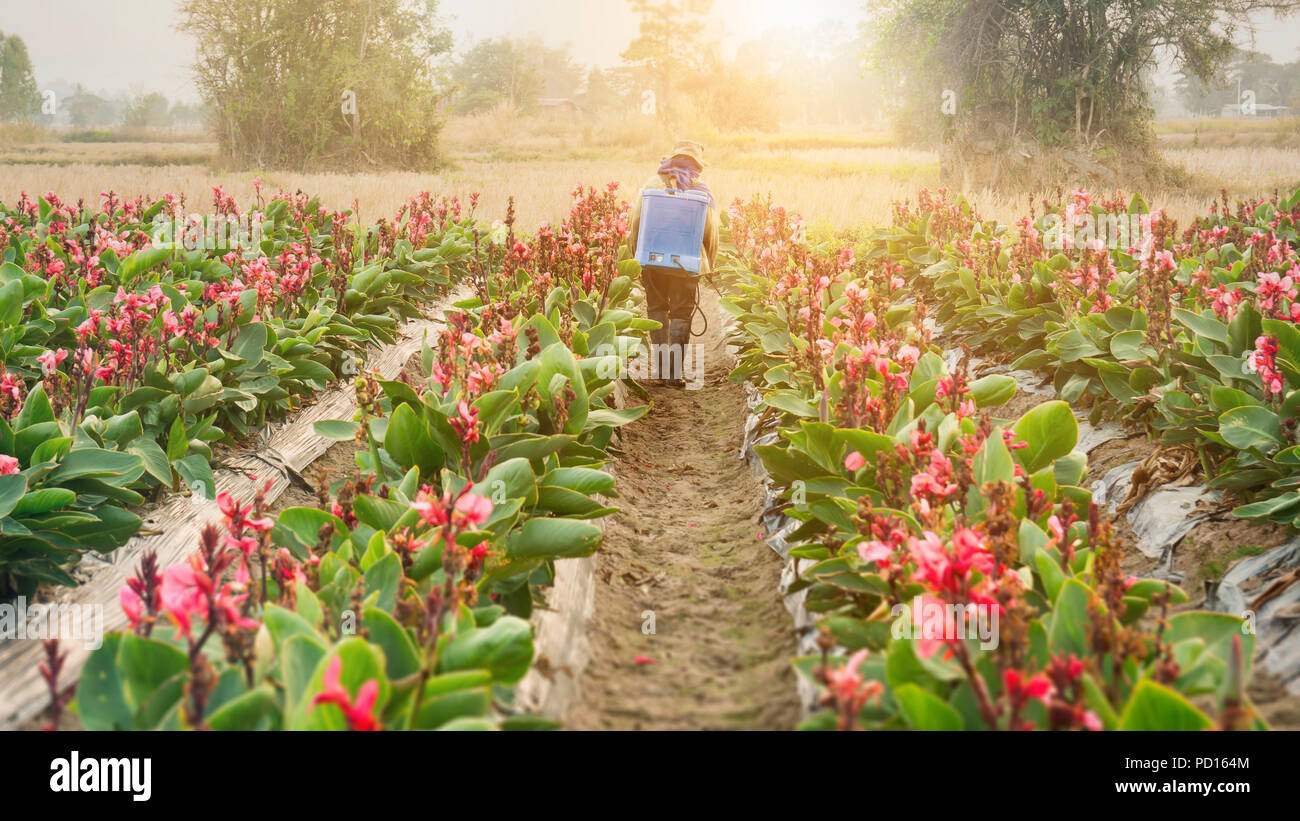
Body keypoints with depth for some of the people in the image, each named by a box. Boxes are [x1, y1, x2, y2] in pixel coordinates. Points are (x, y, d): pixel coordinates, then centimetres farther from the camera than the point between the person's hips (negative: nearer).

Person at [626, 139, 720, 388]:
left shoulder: (651, 185, 4)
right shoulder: (701, 191, 0)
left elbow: (635, 224, 3)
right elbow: (711, 234, 1)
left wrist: (636, 256, 13)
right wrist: (708, 266, 13)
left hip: (653, 260, 2)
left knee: (657, 311, 16)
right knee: (680, 316, 4)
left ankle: (660, 366, 14)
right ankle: (674, 373, -2)